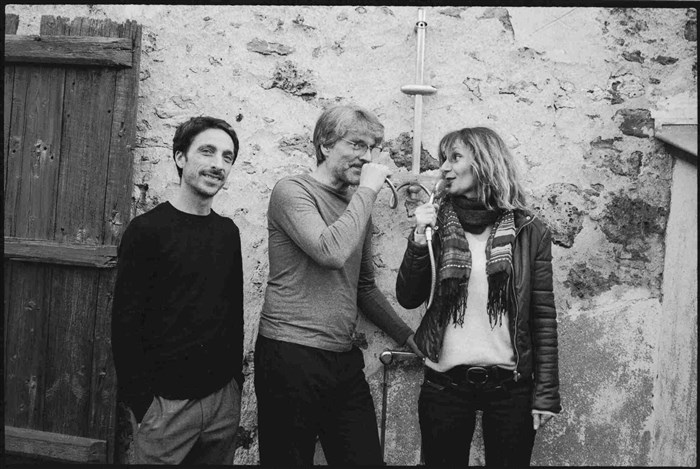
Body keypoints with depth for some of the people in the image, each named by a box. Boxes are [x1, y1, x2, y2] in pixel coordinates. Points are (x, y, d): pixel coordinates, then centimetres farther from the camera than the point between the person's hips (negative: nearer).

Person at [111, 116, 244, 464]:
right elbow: (126, 323, -10)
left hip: (224, 397, 5)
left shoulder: (228, 232, 5)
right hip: (167, 402, -5)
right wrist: (141, 401, -12)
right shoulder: (147, 230, -10)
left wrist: (236, 377, 10)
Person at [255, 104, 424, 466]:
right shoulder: (292, 191, -7)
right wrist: (368, 190, -14)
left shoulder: (357, 206, 14)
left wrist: (408, 336, 19)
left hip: (345, 361, 6)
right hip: (290, 358, -6)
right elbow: (332, 252, -25)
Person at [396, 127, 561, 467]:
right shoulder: (439, 225, 2)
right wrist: (419, 239, -13)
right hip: (444, 385, 1)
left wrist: (545, 394, -2)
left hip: (510, 386, -1)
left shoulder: (529, 231, -2)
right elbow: (408, 298, -1)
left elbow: (543, 317, -1)